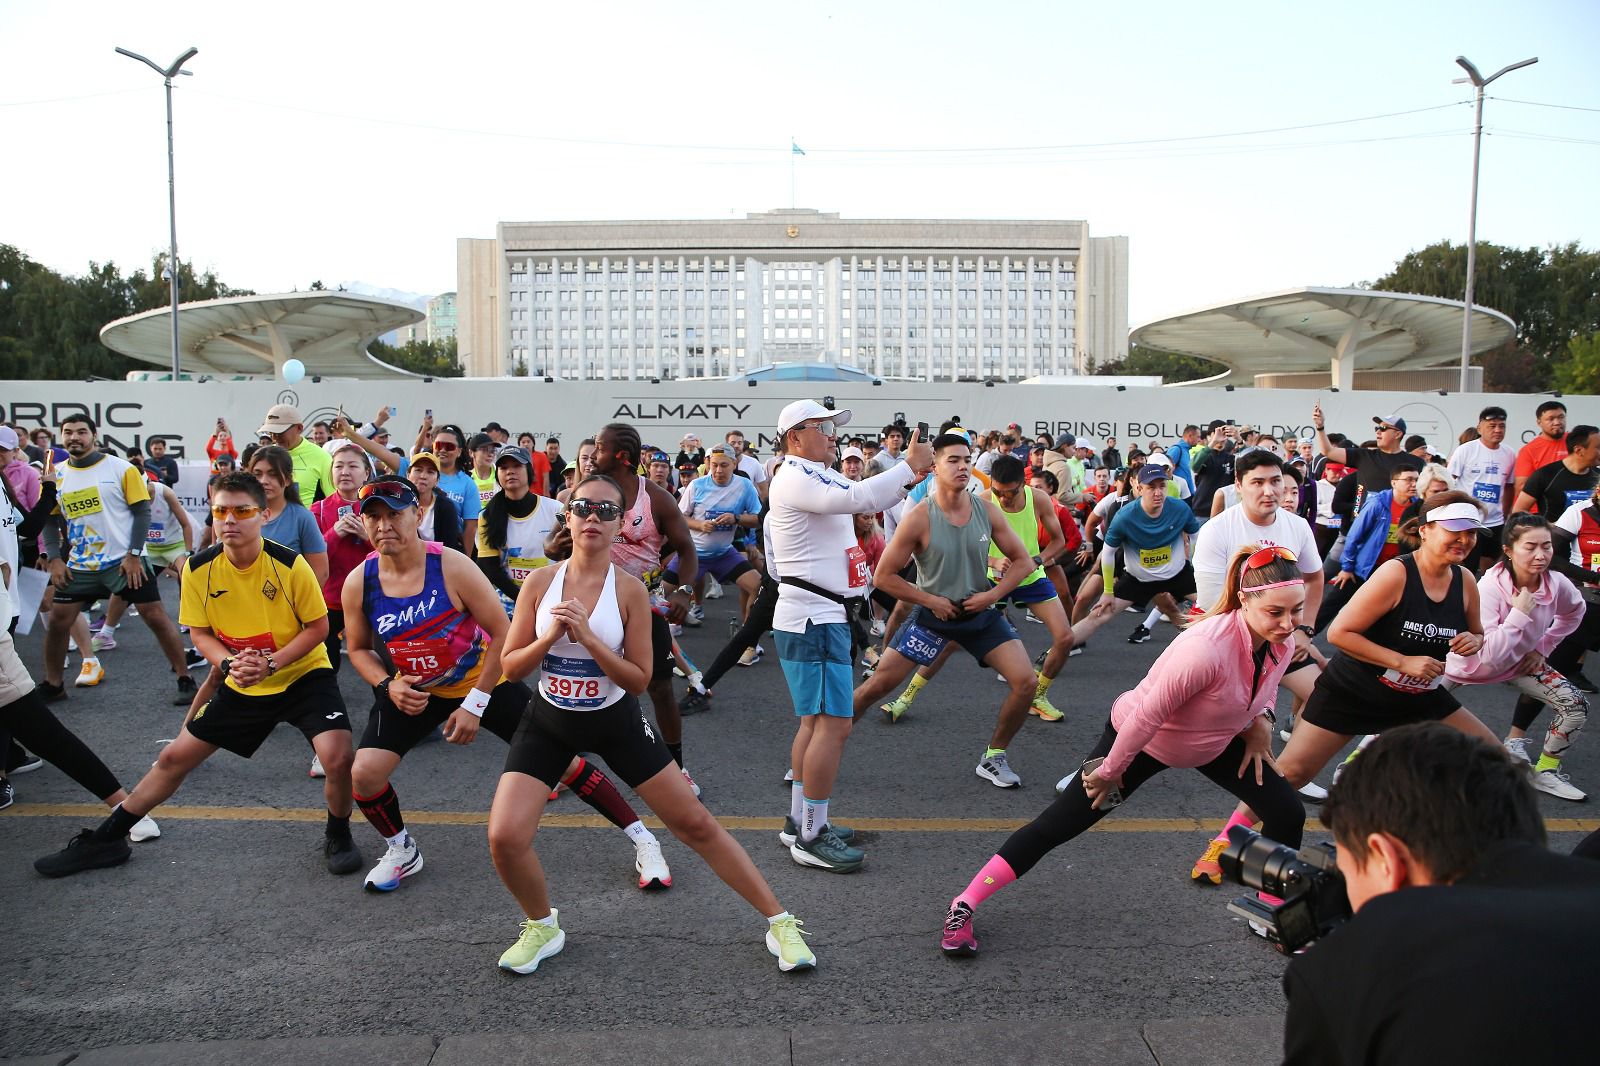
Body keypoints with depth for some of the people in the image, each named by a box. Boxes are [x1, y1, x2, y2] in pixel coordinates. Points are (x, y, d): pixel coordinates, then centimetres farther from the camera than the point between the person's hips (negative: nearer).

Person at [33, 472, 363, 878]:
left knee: (338, 757, -25)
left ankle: (338, 836, 4)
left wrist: (271, 663, -24)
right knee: (174, 757, 11)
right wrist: (229, 663, -18)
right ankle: (105, 839, 32)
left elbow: (318, 626, -12)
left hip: (303, 675, -4)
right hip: (241, 685, 4)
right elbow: (200, 633, 1)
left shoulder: (289, 564, -21)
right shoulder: (199, 569, -9)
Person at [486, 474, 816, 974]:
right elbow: (509, 668, -4)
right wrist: (549, 637, -22)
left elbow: (639, 680, -13)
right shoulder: (541, 582, -8)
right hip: (549, 721, 2)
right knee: (504, 838, -14)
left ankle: (780, 922, 14)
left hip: (615, 721, -1)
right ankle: (542, 927, 18)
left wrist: (588, 637, -25)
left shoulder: (630, 589, -13)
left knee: (696, 824, 0)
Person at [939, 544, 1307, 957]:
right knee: (1055, 826, -5)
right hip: (1139, 739, -7)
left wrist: (1257, 727, -7)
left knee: (1288, 814, 4)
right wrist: (1111, 771, -21)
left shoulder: (1282, 640, -16)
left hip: (1214, 744, 7)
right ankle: (963, 908, 6)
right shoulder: (1205, 649, -41)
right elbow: (1148, 715, -32)